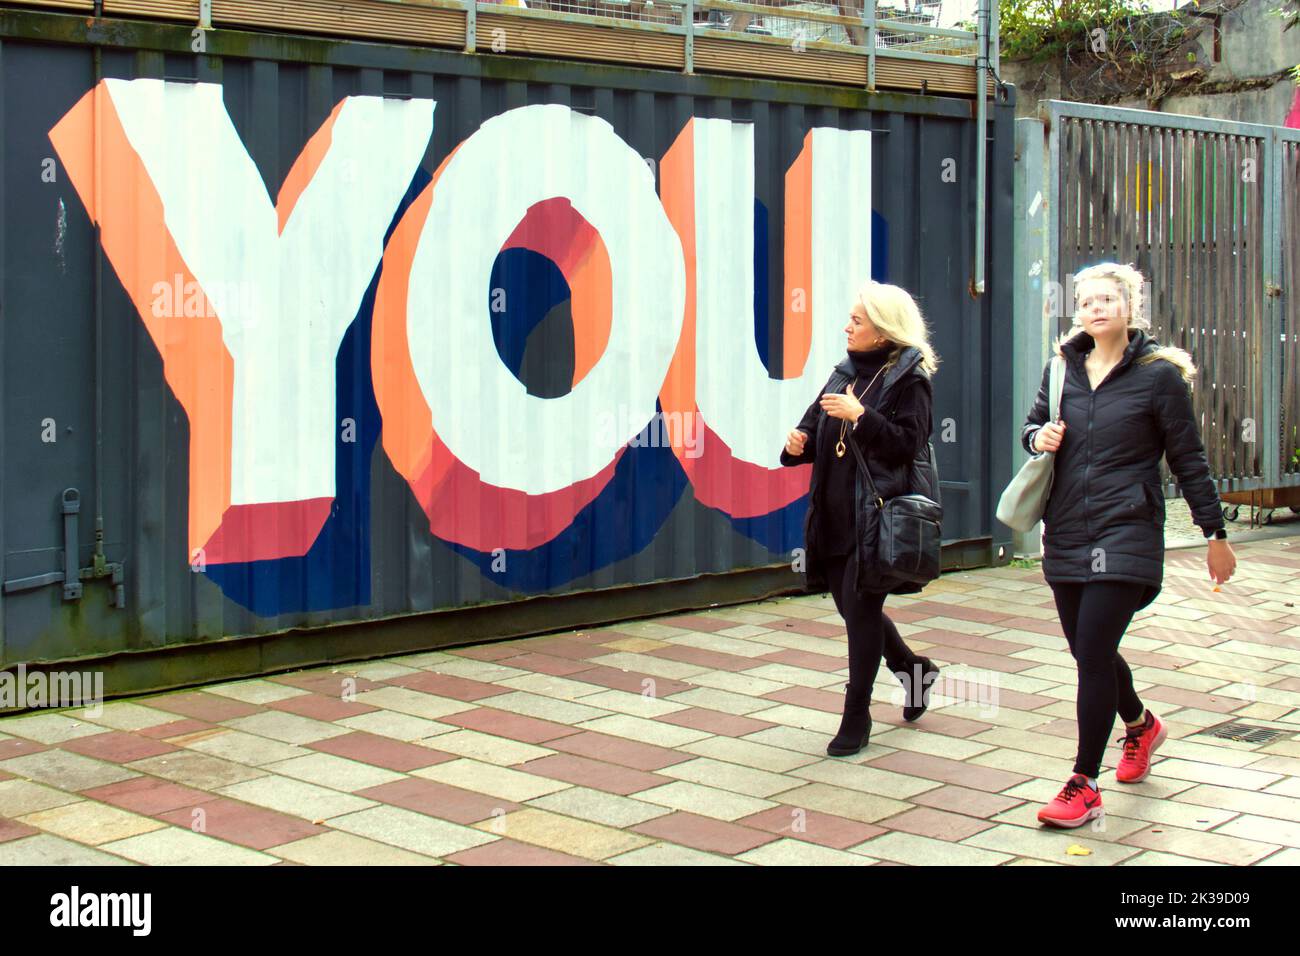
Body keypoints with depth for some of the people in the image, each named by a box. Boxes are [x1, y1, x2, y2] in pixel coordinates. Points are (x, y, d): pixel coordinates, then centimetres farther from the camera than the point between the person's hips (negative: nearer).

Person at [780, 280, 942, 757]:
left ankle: (856, 719, 10)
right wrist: (798, 443, -6)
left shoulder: (908, 381, -8)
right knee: (850, 606, 16)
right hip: (835, 515, 8)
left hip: (877, 516, -8)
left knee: (861, 608, -2)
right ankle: (914, 671, 40)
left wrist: (861, 416, -24)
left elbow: (908, 444, -17)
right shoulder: (846, 373, 13)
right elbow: (816, 427, 15)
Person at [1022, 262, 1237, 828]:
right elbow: (1033, 425, 22)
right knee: (1087, 650, 14)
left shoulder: (1159, 373, -4)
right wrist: (1039, 437, -3)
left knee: (1093, 653, -13)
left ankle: (1084, 786, -6)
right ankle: (1141, 724, 44)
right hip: (1066, 533, 5)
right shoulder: (1063, 367, 9)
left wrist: (1215, 534, 2)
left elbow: (1188, 459, 0)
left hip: (1127, 532, -5)